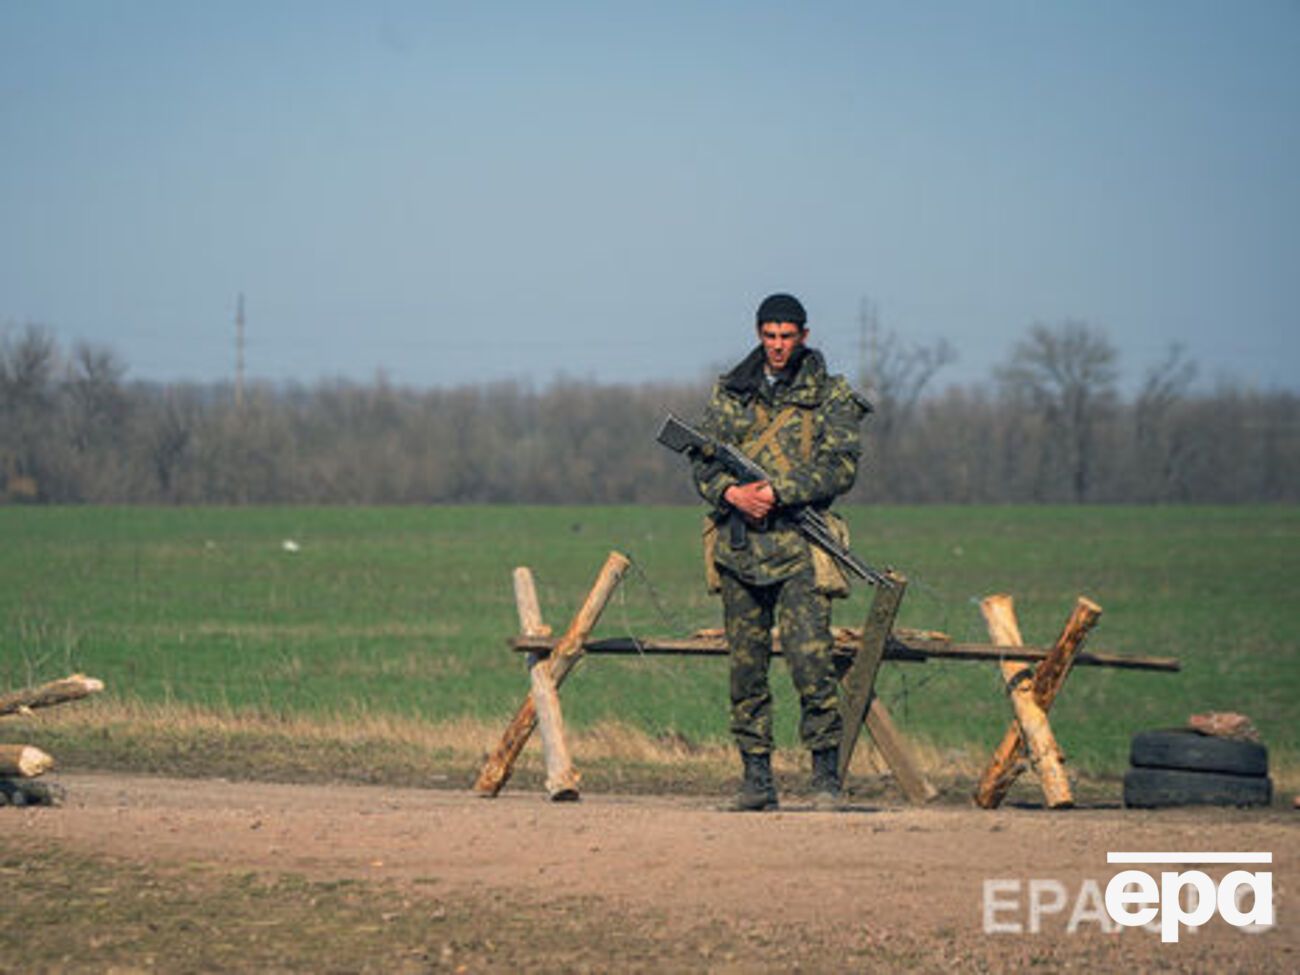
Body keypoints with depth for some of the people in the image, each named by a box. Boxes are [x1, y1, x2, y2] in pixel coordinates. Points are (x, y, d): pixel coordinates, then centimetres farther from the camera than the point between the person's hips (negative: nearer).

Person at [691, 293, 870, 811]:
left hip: (798, 546, -3)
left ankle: (826, 775, -6)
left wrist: (778, 492, -17)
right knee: (746, 665, 5)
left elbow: (841, 468, -6)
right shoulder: (729, 393, 12)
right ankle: (757, 778, 11)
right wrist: (733, 493, -12)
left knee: (811, 660, -12)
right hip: (738, 545, 4)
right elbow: (704, 462, 9)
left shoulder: (831, 397, 3)